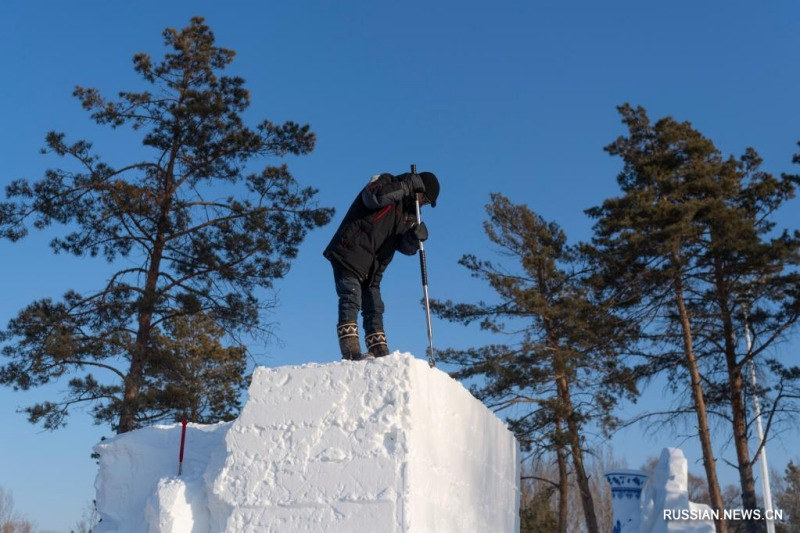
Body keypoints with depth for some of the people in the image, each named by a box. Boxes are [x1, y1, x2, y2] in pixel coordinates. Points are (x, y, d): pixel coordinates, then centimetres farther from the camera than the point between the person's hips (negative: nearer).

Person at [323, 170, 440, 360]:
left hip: (372, 268, 8)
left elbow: (406, 248, 5)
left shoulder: (409, 215, 17)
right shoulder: (386, 182, -1)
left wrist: (416, 236, -18)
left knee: (374, 308, 7)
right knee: (351, 299, -15)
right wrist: (407, 186, -21)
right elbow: (373, 197, -26)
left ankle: (380, 353, 9)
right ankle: (350, 351, -21)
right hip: (349, 255, -8)